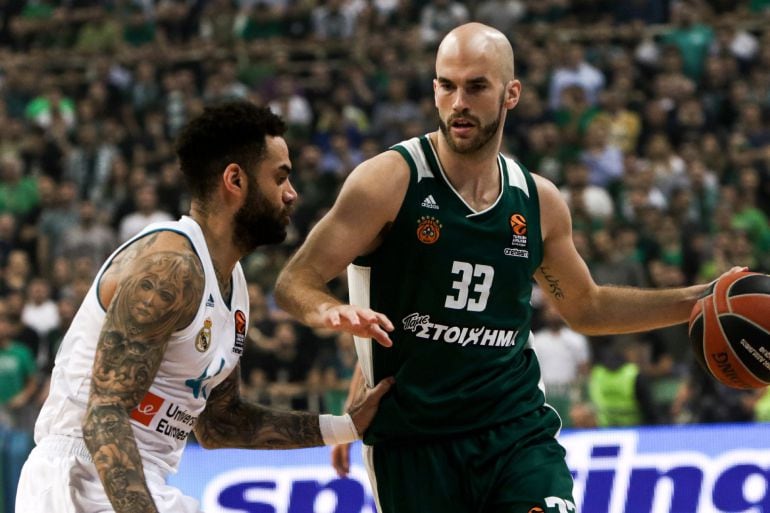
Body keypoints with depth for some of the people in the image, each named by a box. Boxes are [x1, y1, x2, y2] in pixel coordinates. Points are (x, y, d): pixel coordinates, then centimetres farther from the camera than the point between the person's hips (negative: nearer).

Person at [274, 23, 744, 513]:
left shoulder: (539, 201, 7)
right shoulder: (391, 180, -7)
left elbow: (586, 307, 24)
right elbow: (295, 282, -10)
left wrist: (698, 301, 17)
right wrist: (331, 311, -33)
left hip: (519, 431, 3)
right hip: (414, 446, -2)